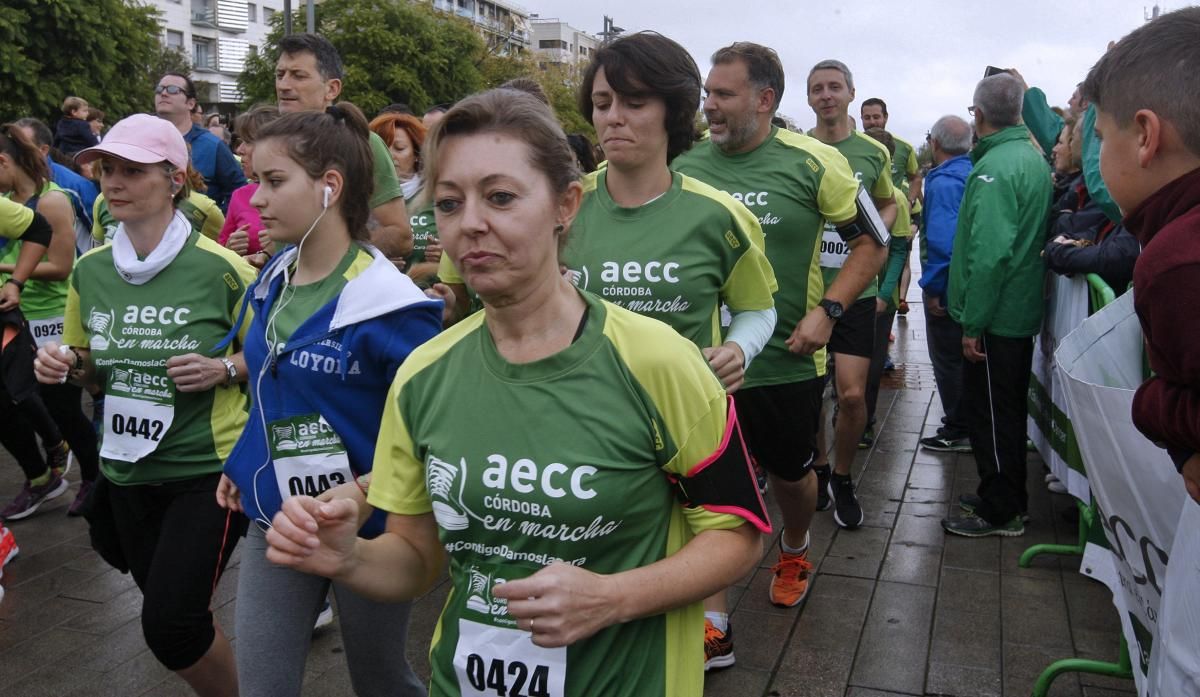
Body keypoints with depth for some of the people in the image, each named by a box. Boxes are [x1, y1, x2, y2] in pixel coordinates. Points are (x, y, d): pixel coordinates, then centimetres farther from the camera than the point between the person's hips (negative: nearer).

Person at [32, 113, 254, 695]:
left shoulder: (220, 268, -14)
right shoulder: (90, 270, 2)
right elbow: (91, 364, 15)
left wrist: (223, 369, -21)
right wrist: (65, 364, -6)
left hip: (208, 470, -5)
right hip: (127, 471, 6)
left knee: (169, 625, -10)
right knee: (169, 612, 18)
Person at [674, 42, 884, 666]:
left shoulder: (813, 162, -8)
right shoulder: (685, 164, -2)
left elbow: (871, 243, -2)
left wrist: (827, 311, -14)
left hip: (787, 360, -1)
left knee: (790, 472, 20)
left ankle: (794, 551, 53)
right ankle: (711, 625, 18)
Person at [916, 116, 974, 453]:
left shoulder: (944, 182, -21)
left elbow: (942, 240, -30)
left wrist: (932, 286, -21)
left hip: (949, 287, -9)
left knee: (948, 360, 2)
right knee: (965, 358, 19)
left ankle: (958, 432, 11)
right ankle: (972, 423, 30)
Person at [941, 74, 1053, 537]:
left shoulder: (994, 168, -19)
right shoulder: (1035, 159, 11)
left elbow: (989, 253, -26)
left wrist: (973, 323, -21)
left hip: (995, 314, -10)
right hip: (1024, 309, 10)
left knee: (988, 412, 1)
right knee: (1008, 409, 19)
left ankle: (1000, 512, 11)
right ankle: (1008, 498, 32)